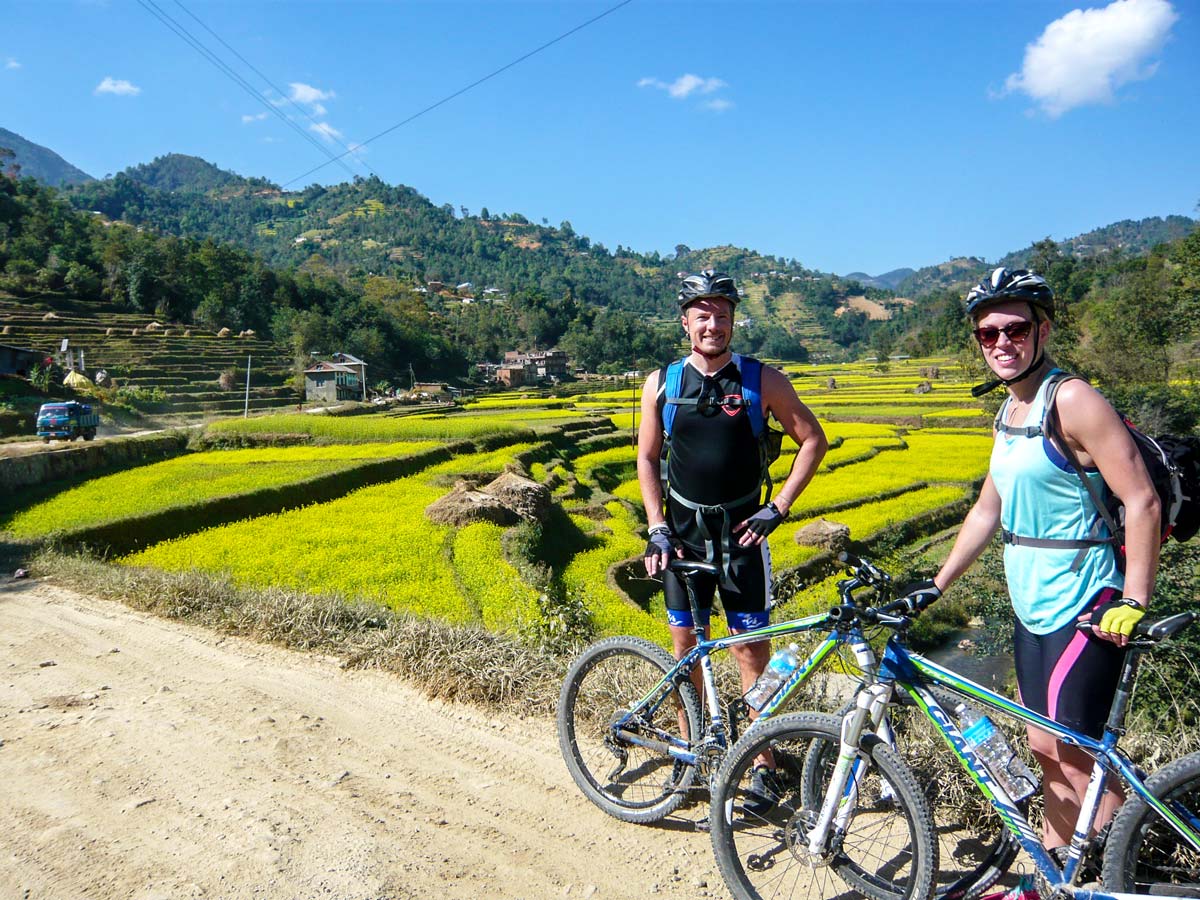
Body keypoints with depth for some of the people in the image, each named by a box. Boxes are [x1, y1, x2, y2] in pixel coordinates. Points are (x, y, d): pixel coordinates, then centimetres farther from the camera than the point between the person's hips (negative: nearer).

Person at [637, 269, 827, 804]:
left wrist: (778, 508, -7)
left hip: (741, 531, -2)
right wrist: (657, 528, -3)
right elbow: (647, 458, 6)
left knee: (751, 647, 3)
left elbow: (813, 441, -1)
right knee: (685, 642, 10)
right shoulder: (661, 384, -1)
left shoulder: (762, 379, -7)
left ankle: (761, 760, 19)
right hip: (684, 532, 2)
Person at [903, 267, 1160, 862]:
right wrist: (935, 585, 15)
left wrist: (1133, 603, -21)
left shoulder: (1071, 400, -14)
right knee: (1053, 755, 15)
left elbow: (1142, 502, -18)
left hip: (1085, 609, -8)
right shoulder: (1010, 412, 12)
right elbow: (988, 512, 16)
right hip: (1034, 610, 8)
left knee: (1059, 748, -4)